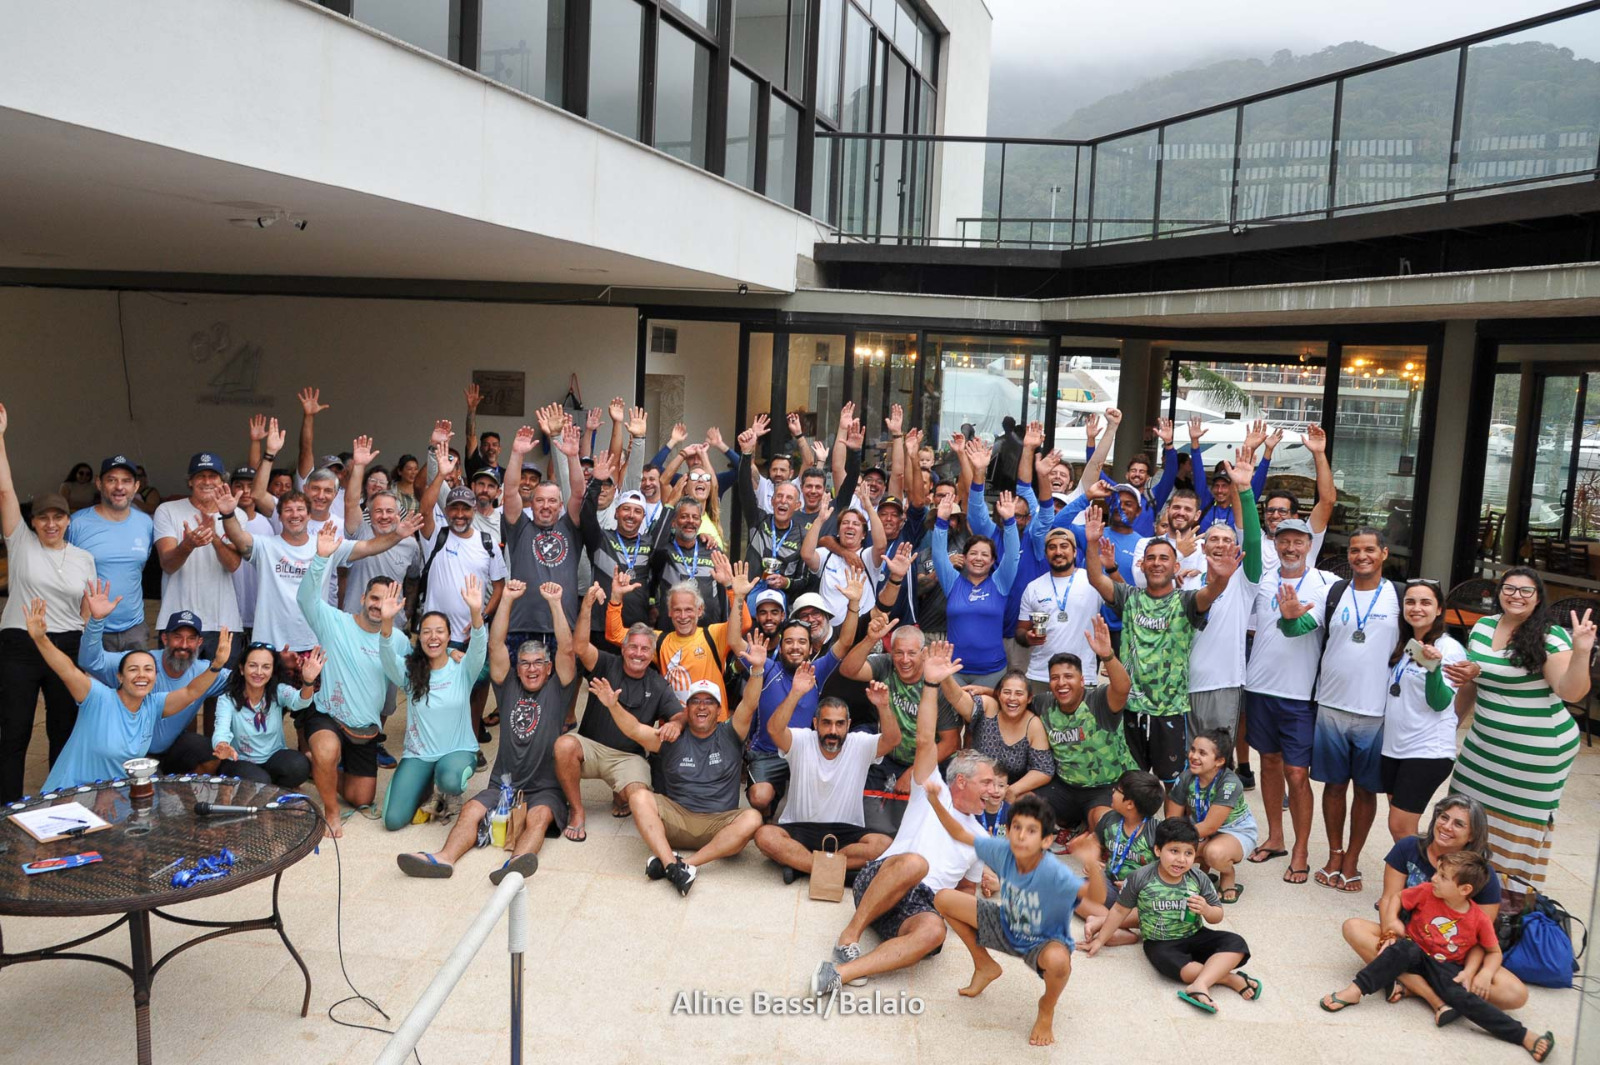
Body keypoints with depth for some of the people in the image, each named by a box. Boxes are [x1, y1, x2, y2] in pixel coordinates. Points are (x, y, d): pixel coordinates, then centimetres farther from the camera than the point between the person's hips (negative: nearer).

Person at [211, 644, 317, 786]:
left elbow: (299, 701, -30)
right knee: (259, 781, -34)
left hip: (274, 758, 2)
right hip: (240, 762, -2)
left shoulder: (279, 692, -7)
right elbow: (221, 730, -27)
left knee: (300, 765, -29)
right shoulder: (227, 698, -11)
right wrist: (222, 746, -53)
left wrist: (308, 682, -55)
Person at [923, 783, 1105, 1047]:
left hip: (1045, 940, -5)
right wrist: (935, 802, -22)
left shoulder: (1053, 873, -36)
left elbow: (1097, 897, -49)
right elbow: (960, 834, -8)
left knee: (1058, 961, -43)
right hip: (1007, 927, 5)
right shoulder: (1003, 851, -21)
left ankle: (1046, 1009, -1)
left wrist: (1092, 866, -68)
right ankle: (985, 966, 20)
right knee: (944, 899, -5)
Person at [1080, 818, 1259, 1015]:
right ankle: (1231, 979, -25)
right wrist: (1100, 940, 6)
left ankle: (1199, 984, -36)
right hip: (1160, 943, -3)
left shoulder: (1198, 880, -7)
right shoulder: (1140, 878, -13)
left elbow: (1217, 916, 4)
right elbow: (1120, 910, 0)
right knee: (1168, 962, -37)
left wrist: (1205, 910, -20)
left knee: (1236, 944, -20)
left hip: (1194, 937, 3)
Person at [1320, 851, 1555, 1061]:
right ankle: (1356, 990, -39)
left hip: (1446, 967, 0)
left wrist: (1485, 974, -16)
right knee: (1403, 948, -35)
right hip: (1415, 954, 1)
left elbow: (1494, 953, 1)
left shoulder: (1480, 920, -10)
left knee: (1463, 997, -30)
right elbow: (1394, 900, 3)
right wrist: (1392, 930, -9)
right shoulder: (1426, 892, -9)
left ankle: (1525, 1036, -27)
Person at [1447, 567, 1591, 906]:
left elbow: (1571, 692, -25)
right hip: (1485, 746, 6)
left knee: (1523, 821, 5)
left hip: (1534, 755, -6)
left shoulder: (1550, 637, -14)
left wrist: (1580, 652, -36)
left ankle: (1517, 894, 18)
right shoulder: (1483, 627, 4)